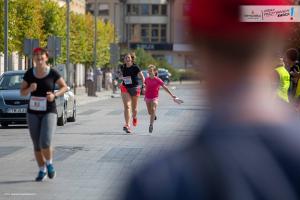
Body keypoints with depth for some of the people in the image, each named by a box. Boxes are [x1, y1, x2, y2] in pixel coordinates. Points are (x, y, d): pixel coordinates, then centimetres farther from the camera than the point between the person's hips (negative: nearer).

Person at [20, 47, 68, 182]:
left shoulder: (52, 73, -7)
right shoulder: (29, 74, 0)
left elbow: (64, 87, 4)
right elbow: (22, 92, 6)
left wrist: (55, 95, -14)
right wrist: (29, 89, -16)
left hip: (49, 112, -3)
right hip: (33, 113, 3)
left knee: (45, 143, -17)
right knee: (37, 145, 6)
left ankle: (49, 163, 12)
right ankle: (42, 170, 23)